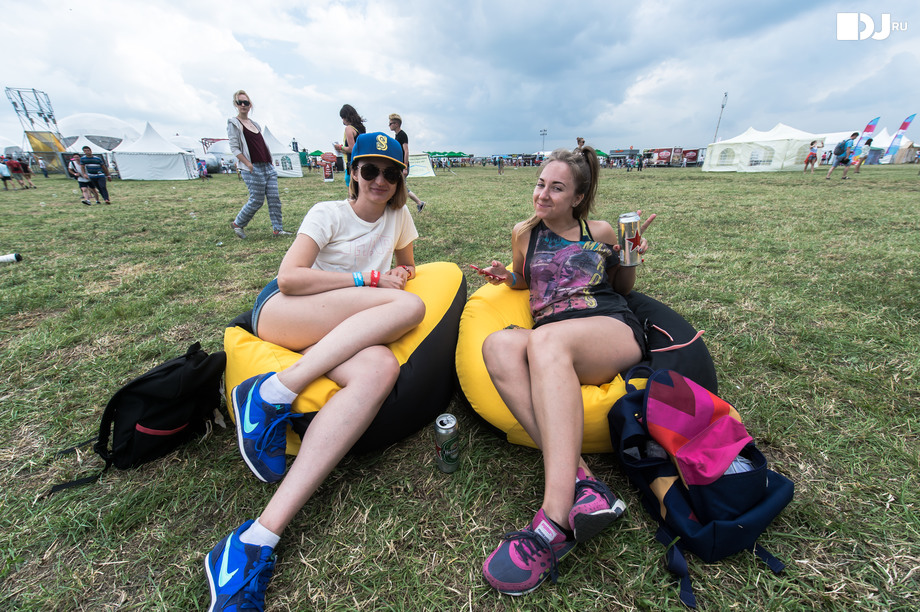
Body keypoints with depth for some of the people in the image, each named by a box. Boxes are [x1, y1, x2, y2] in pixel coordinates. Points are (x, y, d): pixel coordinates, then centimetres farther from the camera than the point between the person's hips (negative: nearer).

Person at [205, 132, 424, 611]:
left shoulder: (398, 215, 17)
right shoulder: (328, 213, 3)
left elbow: (406, 268, 30)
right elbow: (289, 278, -10)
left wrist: (399, 275, 5)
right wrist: (371, 278, -11)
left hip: (339, 339, 4)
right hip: (280, 311, -4)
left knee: (381, 369, -34)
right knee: (409, 306, -28)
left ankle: (258, 538, -38)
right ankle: (274, 394, -28)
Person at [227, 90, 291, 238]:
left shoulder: (254, 123, 20)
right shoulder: (233, 123, -1)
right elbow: (234, 148, -7)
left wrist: (271, 163, 14)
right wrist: (249, 165, -17)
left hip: (268, 166, 7)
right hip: (253, 169, -7)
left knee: (274, 198, 0)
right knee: (257, 201, -5)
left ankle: (277, 229, 5)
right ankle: (237, 223, 15)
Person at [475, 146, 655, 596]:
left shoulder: (601, 233, 18)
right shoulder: (525, 233, 21)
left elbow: (622, 288, 28)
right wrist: (506, 278, 11)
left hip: (614, 330, -1)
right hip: (552, 348, 2)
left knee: (544, 339, -36)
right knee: (498, 344, -32)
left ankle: (555, 521, -42)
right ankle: (579, 479, -38)